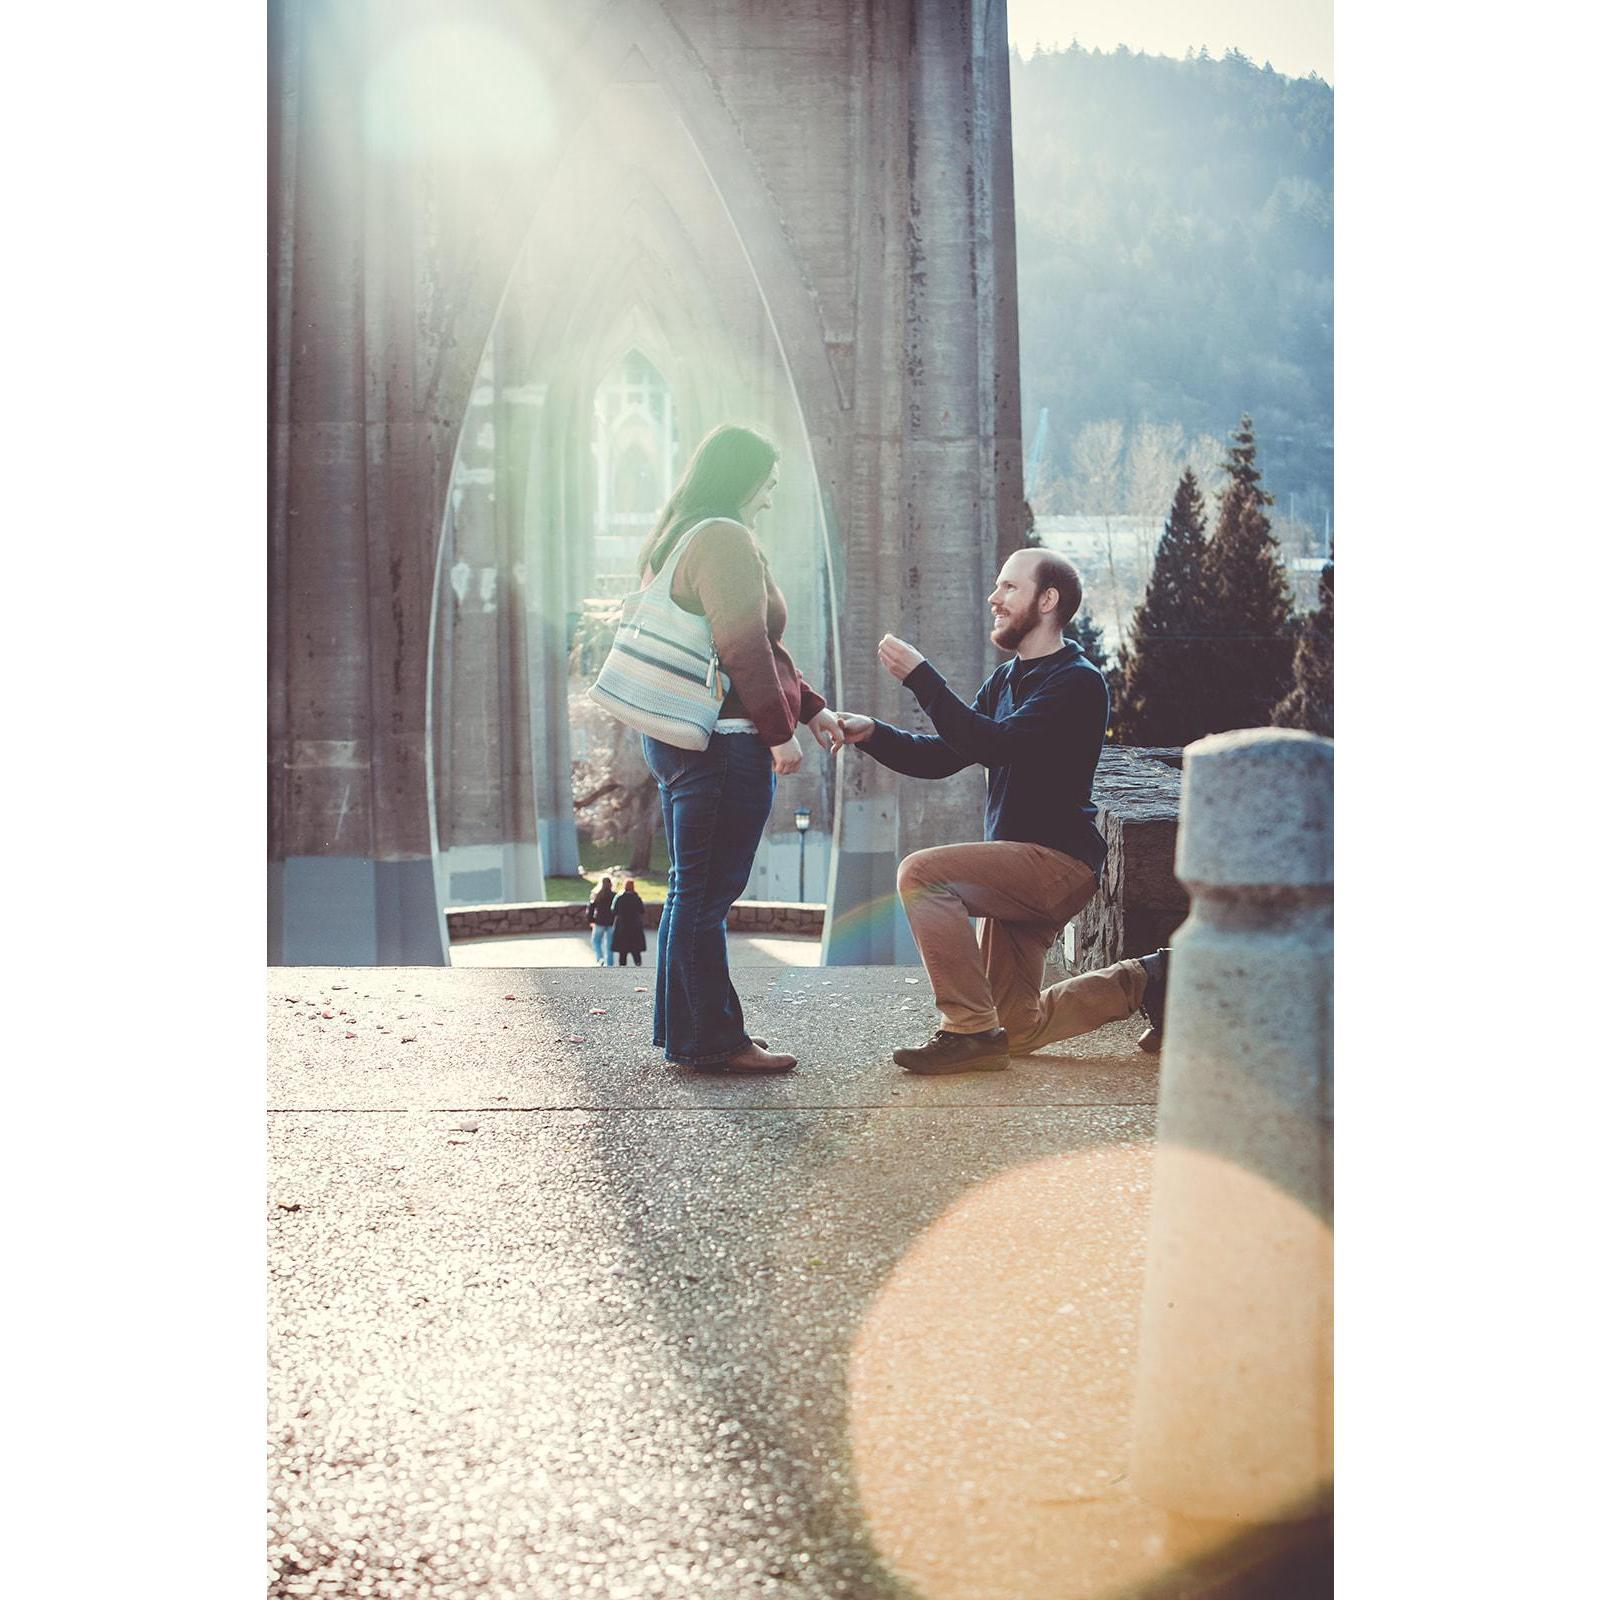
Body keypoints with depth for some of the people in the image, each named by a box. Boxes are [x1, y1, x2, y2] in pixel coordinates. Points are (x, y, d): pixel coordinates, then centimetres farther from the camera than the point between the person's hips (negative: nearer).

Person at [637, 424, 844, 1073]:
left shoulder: (674, 543, 21)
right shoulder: (726, 540, -13)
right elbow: (745, 648, -20)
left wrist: (811, 707, 21)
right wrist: (781, 730, -16)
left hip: (678, 742, 11)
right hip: (726, 744, -11)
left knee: (690, 892, 15)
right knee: (707, 895, -6)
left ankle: (683, 1031, 21)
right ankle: (712, 1039, -2)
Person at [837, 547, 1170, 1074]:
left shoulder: (1077, 682, -12)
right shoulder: (1005, 680, 16)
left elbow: (997, 744, -25)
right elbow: (941, 755, 12)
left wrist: (920, 677, -24)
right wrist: (872, 734, -5)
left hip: (1059, 861, -9)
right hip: (1021, 872, 9)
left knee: (922, 872, -27)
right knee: (1017, 1029, 11)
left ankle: (971, 1030, -23)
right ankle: (1141, 981, 26)